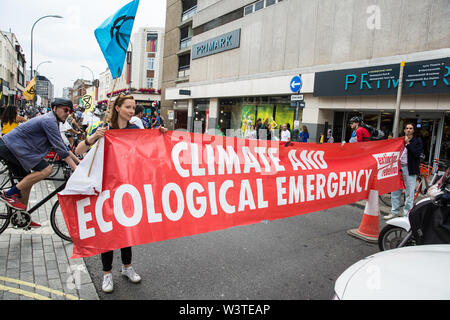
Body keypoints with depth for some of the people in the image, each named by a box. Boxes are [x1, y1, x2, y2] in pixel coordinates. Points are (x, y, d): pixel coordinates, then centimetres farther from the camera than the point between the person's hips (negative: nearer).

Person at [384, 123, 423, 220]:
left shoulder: (417, 141, 3)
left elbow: (417, 154, -12)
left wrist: (408, 143, -13)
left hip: (410, 169, -4)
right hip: (398, 167, 4)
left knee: (409, 193, -1)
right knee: (395, 191, 8)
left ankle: (407, 215, 7)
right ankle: (395, 212, 20)